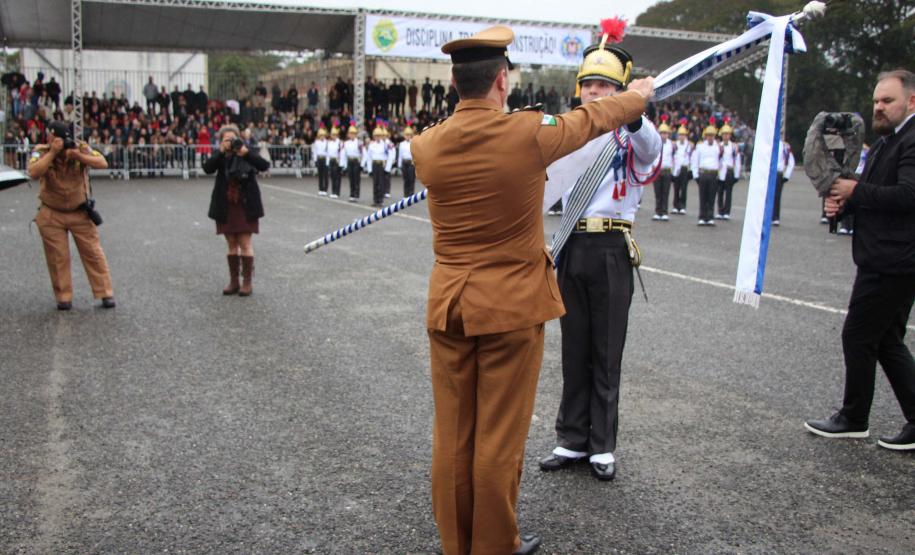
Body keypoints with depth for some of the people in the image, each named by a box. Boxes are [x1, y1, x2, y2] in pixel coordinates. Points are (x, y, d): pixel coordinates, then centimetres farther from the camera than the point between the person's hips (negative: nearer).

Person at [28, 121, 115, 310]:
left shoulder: (80, 148, -8)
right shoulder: (41, 151, -10)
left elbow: (103, 163, -17)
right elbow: (33, 173, -27)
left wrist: (80, 157, -29)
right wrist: (52, 153, -30)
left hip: (80, 213, 0)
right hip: (51, 216, 0)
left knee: (93, 253, 1)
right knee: (58, 258, 2)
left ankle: (105, 294, 8)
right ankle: (63, 297, 13)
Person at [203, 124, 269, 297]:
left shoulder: (246, 153, -3)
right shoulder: (218, 155, 2)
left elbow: (264, 166, -16)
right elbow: (207, 168, -15)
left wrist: (246, 152, -26)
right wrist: (221, 151, -24)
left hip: (245, 206, -2)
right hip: (226, 207, 3)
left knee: (245, 243, -3)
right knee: (232, 244, 9)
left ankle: (247, 282, 7)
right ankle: (234, 281, 18)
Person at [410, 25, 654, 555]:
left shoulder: (427, 145, -2)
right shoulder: (529, 133, -12)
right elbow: (590, 119, 7)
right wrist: (637, 96, 28)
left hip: (448, 305, 4)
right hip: (512, 305, -4)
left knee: (452, 435, 13)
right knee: (500, 437, 7)